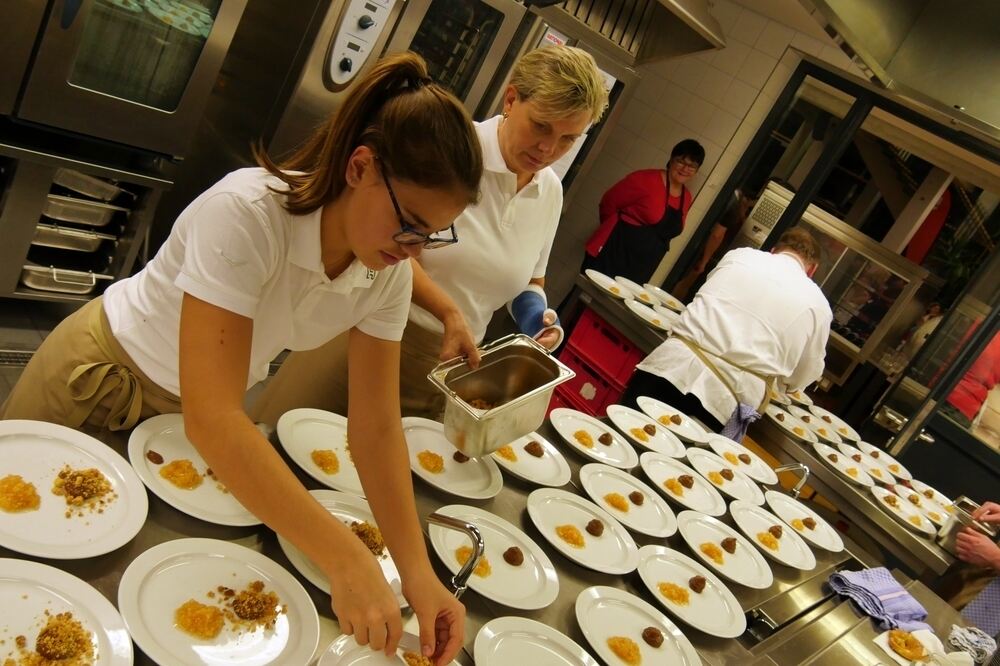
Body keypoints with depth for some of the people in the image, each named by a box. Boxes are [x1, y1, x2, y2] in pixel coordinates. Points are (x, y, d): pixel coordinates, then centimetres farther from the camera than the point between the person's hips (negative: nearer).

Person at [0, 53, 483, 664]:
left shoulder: (389, 271, -20)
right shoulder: (247, 213, -38)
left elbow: (377, 425, -17)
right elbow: (211, 418, -43)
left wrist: (419, 571, -26)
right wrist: (345, 560, -46)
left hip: (202, 410, 5)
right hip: (106, 373, -4)